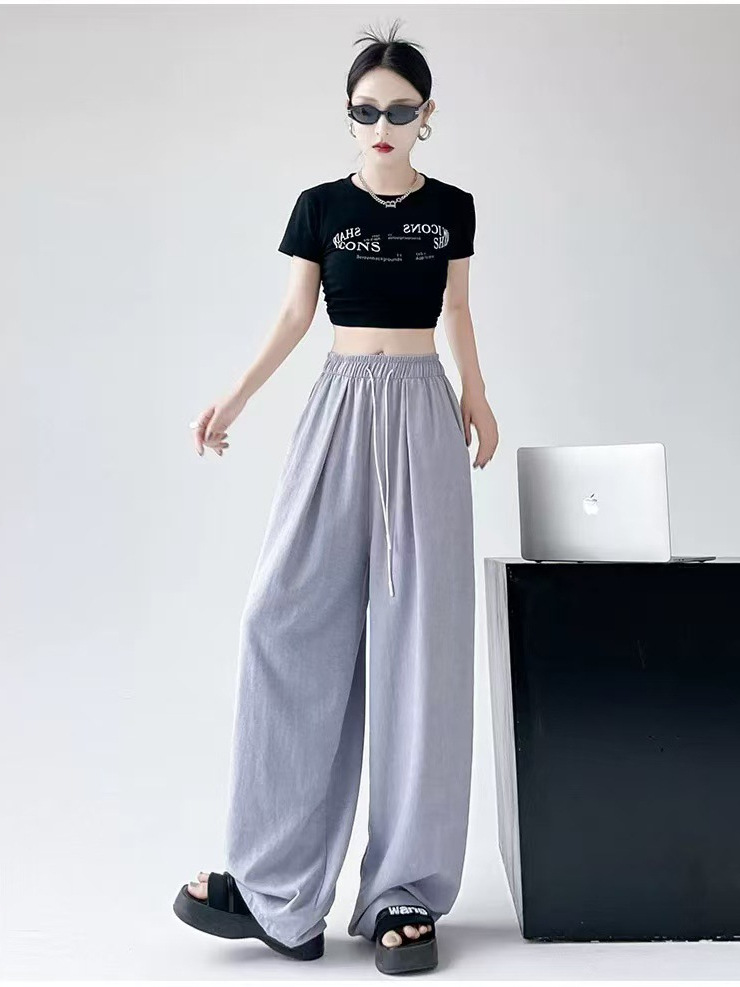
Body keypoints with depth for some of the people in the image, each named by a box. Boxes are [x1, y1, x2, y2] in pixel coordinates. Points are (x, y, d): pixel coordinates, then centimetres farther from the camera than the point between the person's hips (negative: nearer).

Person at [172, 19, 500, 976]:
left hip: (422, 409, 0)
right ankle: (275, 881, -1)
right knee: (289, 618, -11)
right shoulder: (320, 205, 5)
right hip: (340, 406, 0)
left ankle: (407, 893, 4)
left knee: (418, 637, -3)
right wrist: (235, 398, -1)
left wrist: (476, 396, 15)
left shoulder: (450, 207, 7)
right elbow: (295, 314, 8)